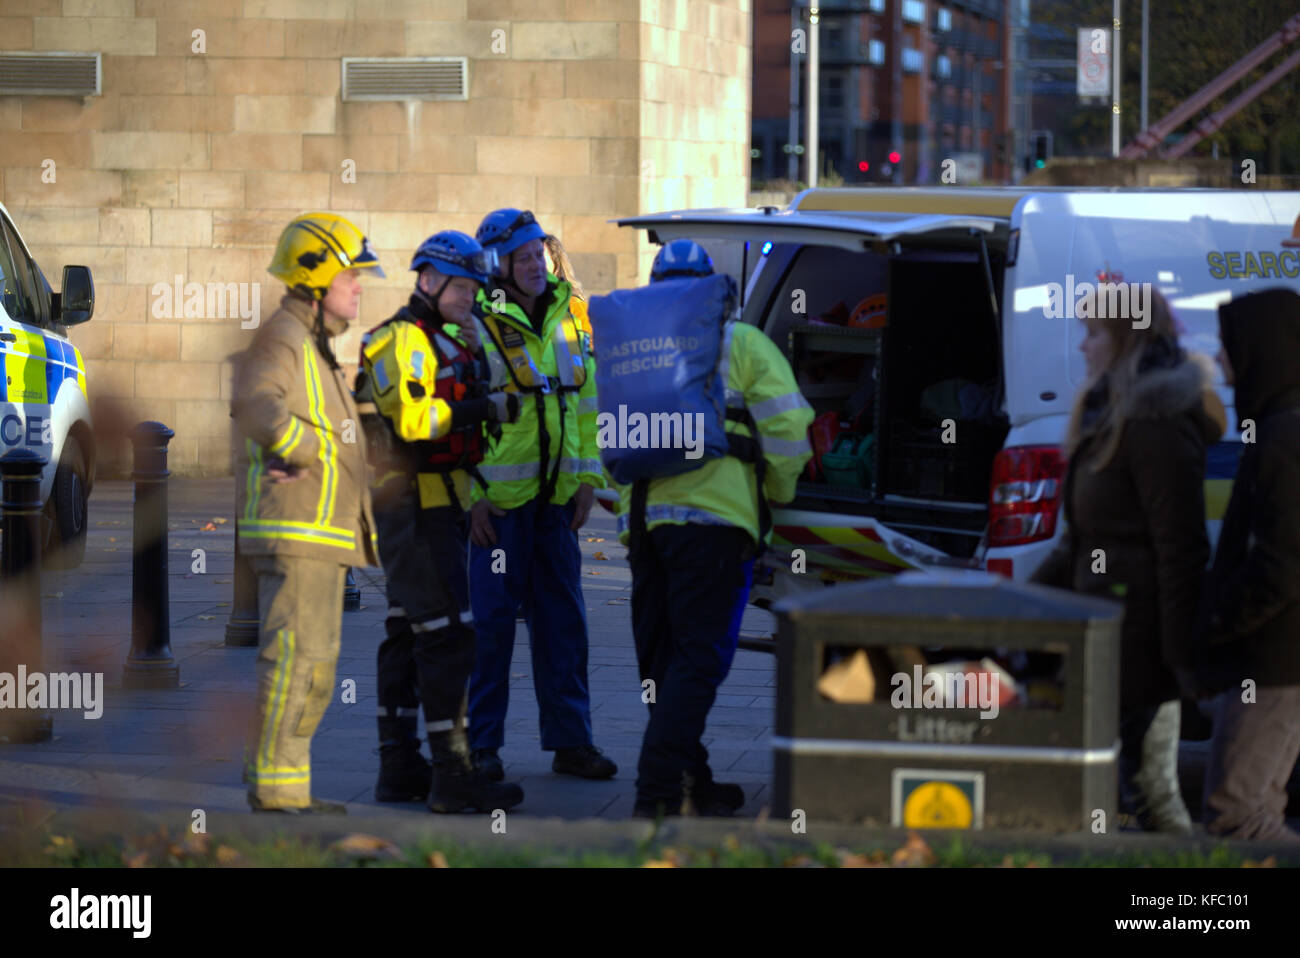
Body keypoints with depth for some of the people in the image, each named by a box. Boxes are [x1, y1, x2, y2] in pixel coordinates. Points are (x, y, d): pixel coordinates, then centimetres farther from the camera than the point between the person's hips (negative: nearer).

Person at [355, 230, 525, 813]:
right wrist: (483, 409, -25)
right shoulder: (401, 340, -13)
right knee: (447, 635, -13)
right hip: (415, 505, -11)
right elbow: (407, 416, -26)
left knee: (408, 633, 12)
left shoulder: (444, 342, 20)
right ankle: (452, 775, -15)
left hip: (436, 507, 11)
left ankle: (399, 768, 17)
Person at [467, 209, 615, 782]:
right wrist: (469, 497, -13)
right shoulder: (476, 327, -8)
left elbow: (585, 405, 17)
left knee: (563, 620, 8)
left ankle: (569, 740, 14)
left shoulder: (566, 320, 11)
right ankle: (480, 744, 6)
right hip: (496, 498, -6)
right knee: (491, 620, -3)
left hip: (556, 498, 6)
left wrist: (588, 480, 10)